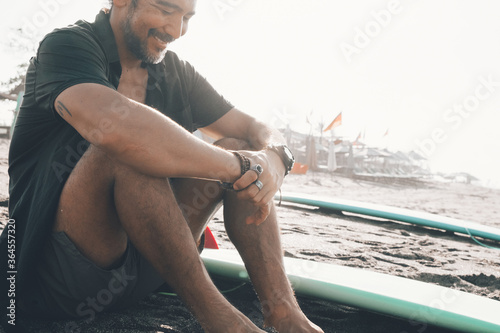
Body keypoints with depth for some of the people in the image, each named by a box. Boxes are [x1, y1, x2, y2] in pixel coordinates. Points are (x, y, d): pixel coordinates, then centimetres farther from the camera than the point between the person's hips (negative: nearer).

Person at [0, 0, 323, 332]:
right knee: (129, 146, -31)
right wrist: (238, 165, -28)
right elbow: (112, 124, -34)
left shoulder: (175, 73, 8)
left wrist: (274, 158, -20)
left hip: (142, 264, 6)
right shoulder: (67, 46, -11)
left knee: (236, 148, -6)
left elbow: (260, 131, 5)